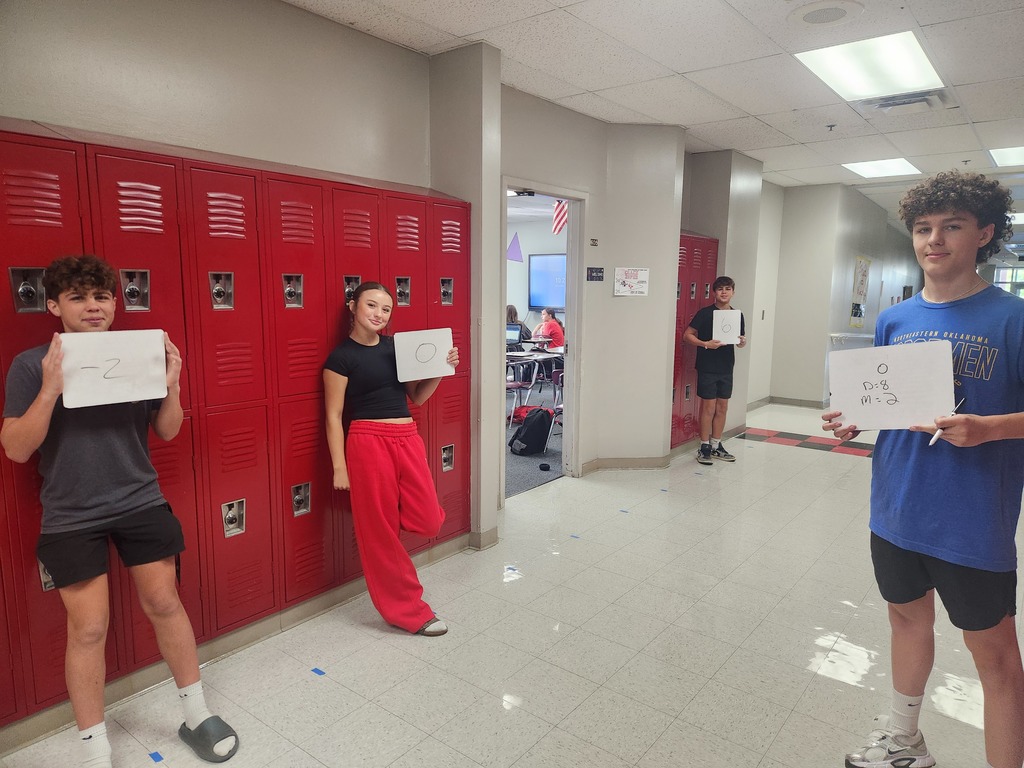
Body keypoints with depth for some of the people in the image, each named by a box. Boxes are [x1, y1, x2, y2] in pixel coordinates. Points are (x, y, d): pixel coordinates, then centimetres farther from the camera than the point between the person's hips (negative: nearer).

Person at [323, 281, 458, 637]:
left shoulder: (396, 346, 12)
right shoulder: (342, 356, -4)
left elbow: (417, 396, 16)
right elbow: (334, 415, -5)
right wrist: (339, 467, -8)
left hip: (408, 438, 6)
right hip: (369, 442, -5)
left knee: (428, 521, 0)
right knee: (380, 531, 4)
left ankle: (371, 518, 30)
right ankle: (409, 611, 20)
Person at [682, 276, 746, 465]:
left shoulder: (737, 315, 8)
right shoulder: (705, 313, -7)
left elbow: (740, 340, 17)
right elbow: (687, 335, -9)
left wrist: (743, 342, -6)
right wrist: (706, 344, -22)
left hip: (726, 368, 5)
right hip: (707, 367, -5)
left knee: (722, 408, 10)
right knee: (709, 407, -1)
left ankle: (716, 446, 22)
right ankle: (704, 447, 10)